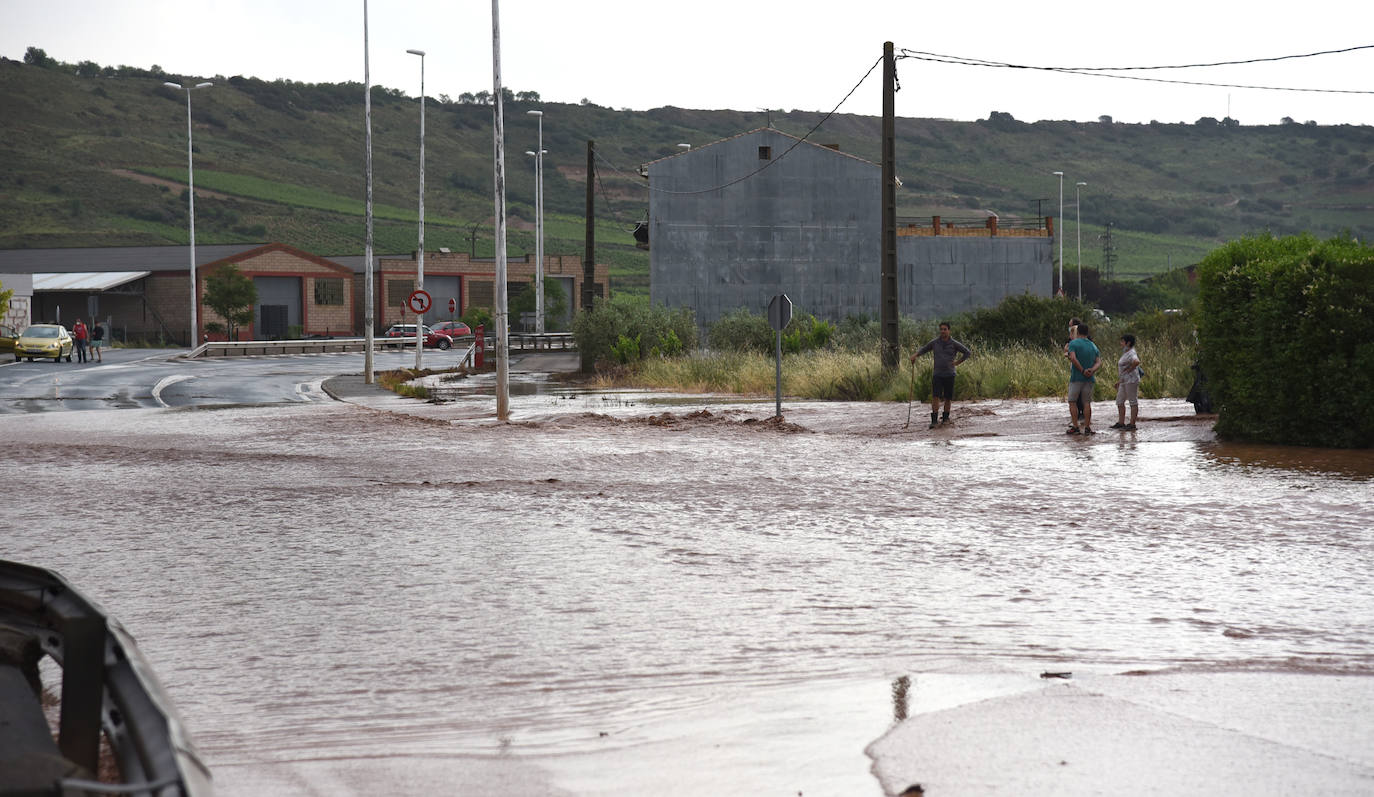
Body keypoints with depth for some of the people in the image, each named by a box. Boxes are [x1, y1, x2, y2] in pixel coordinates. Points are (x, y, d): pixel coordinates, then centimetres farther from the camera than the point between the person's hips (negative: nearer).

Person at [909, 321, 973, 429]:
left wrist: (958, 362, -3)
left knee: (948, 398, 6)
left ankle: (946, 417, 24)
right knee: (935, 397, -12)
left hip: (949, 375, -1)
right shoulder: (935, 343, 4)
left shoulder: (954, 344, -2)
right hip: (937, 374, 1)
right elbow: (923, 349, 18)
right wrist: (915, 355, -1)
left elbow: (968, 352, 2)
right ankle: (934, 420, -16)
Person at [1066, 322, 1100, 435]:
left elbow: (1073, 358, -18)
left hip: (1076, 378, -4)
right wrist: (1092, 370, -12)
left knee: (1072, 401, 3)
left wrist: (1082, 370, -13)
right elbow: (1098, 362, 4)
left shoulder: (1073, 343, -5)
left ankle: (1075, 427, -5)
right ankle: (1087, 427, 1)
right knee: (1087, 402, 6)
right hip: (1089, 379, 4)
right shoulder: (1093, 346, 12)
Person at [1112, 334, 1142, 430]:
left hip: (1131, 380, -11)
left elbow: (1136, 362, -35)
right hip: (1124, 382, 11)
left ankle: (1132, 424, -2)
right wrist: (1119, 380, 24)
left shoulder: (1131, 353, -15)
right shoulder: (1126, 353, 17)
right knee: (1119, 401, 11)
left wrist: (1128, 370, -21)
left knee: (1133, 402, -4)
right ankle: (1121, 423, 16)